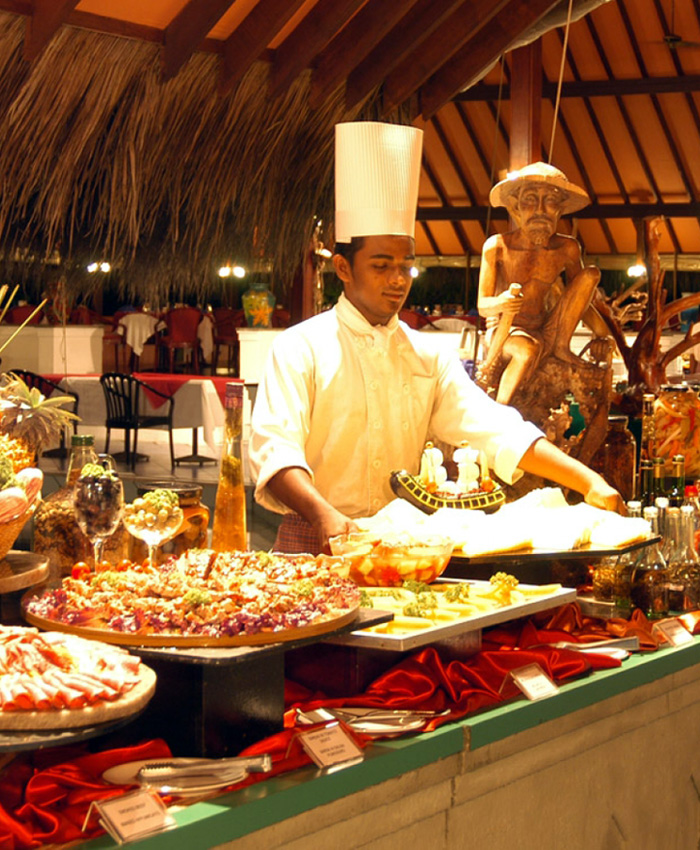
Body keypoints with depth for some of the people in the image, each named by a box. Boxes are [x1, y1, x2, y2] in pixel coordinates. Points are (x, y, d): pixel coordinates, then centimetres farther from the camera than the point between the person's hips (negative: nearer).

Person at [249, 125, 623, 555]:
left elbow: (495, 427, 9)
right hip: (315, 547, -3)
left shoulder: (429, 357, 15)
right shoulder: (301, 348, -1)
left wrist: (588, 482, -3)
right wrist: (325, 515, -31)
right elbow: (275, 450, -12)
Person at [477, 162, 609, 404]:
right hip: (505, 330, -5)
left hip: (544, 330, 5)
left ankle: (560, 346, -10)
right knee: (529, 349, -41)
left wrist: (601, 333, -4)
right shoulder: (497, 247, -12)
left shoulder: (567, 249, -2)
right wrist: (500, 303, -36)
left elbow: (579, 299, 10)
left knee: (591, 273, -6)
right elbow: (482, 305, -12)